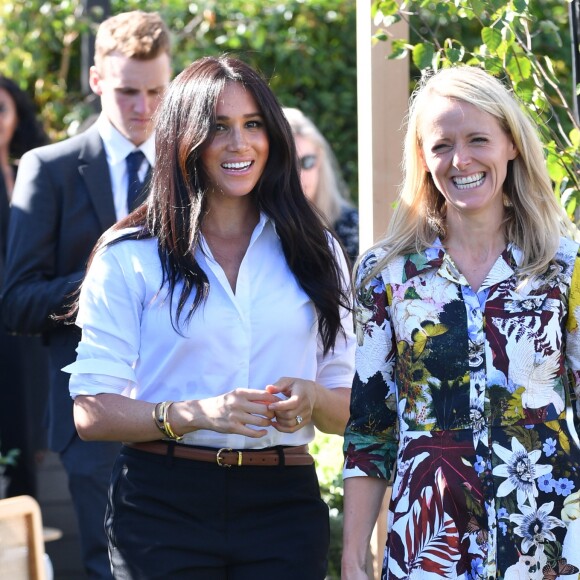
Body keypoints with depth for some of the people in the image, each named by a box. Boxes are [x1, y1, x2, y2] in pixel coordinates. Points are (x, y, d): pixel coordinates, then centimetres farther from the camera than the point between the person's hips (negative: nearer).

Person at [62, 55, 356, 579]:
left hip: (283, 504, 2)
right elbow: (92, 413, -6)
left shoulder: (314, 251, 10)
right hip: (164, 510, -2)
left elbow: (349, 408, 10)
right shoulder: (130, 257, 1)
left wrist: (312, 399, -13)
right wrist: (198, 414, -22)